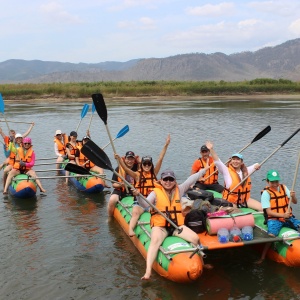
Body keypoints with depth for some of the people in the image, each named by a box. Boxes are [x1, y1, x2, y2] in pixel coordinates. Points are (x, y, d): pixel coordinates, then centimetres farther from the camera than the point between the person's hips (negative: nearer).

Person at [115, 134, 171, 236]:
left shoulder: (154, 173, 8)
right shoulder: (137, 175, 3)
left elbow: (160, 159, 2)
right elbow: (125, 168, -12)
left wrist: (166, 145, -4)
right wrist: (119, 159, -29)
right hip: (140, 201, -3)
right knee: (135, 213, -29)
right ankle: (130, 230, -47)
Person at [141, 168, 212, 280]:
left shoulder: (179, 190, 11)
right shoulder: (155, 192, -1)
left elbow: (192, 179, 14)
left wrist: (204, 170, 18)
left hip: (177, 225, 4)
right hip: (160, 226, -3)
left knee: (195, 238, -12)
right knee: (155, 241, -32)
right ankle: (148, 272, -42)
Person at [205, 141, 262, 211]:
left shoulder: (246, 171, 8)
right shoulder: (227, 171, -6)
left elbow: (256, 166, 21)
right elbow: (217, 161, -17)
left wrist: (257, 166, -4)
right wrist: (211, 149, -28)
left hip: (245, 199, 5)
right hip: (231, 200, -5)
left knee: (262, 208, -5)